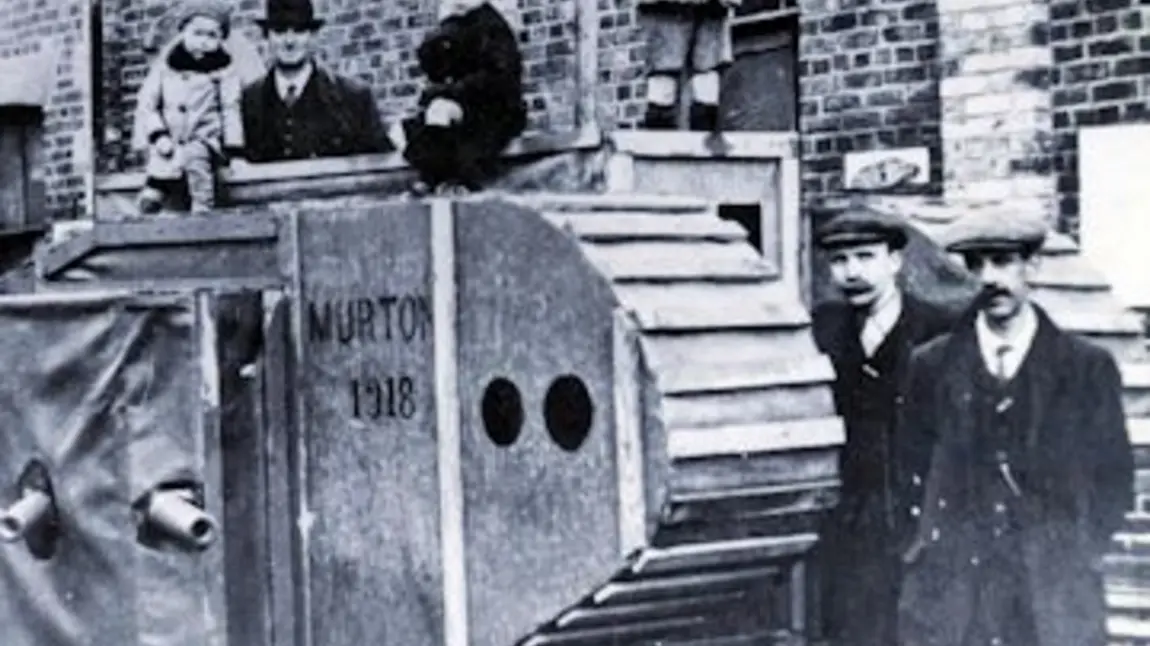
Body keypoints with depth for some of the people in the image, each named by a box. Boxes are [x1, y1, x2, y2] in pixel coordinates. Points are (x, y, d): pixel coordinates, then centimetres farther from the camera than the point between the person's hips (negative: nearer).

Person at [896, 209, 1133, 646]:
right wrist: (923, 542, 4)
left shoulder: (1088, 368, 6)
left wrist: (1077, 555, 2)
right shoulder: (931, 365, 8)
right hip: (950, 592, 1)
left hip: (1055, 602, 0)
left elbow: (1114, 479, 10)